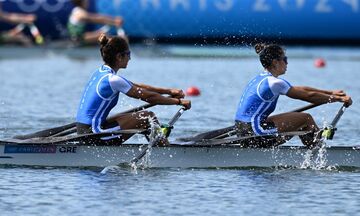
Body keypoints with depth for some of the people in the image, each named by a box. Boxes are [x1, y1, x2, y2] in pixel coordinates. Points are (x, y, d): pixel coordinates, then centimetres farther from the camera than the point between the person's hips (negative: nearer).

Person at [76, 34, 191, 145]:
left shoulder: (100, 73, 13)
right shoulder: (113, 80, -16)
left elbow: (138, 87, 18)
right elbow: (148, 97, -11)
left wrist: (169, 91, 16)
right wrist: (179, 101, -2)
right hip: (93, 133, -10)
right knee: (148, 117, -5)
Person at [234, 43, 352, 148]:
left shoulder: (260, 79, 17)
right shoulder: (274, 83, -14)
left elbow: (301, 90, 21)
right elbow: (309, 96, -9)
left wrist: (331, 93, 21)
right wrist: (339, 99, 1)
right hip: (254, 131, -10)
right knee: (306, 119, 0)